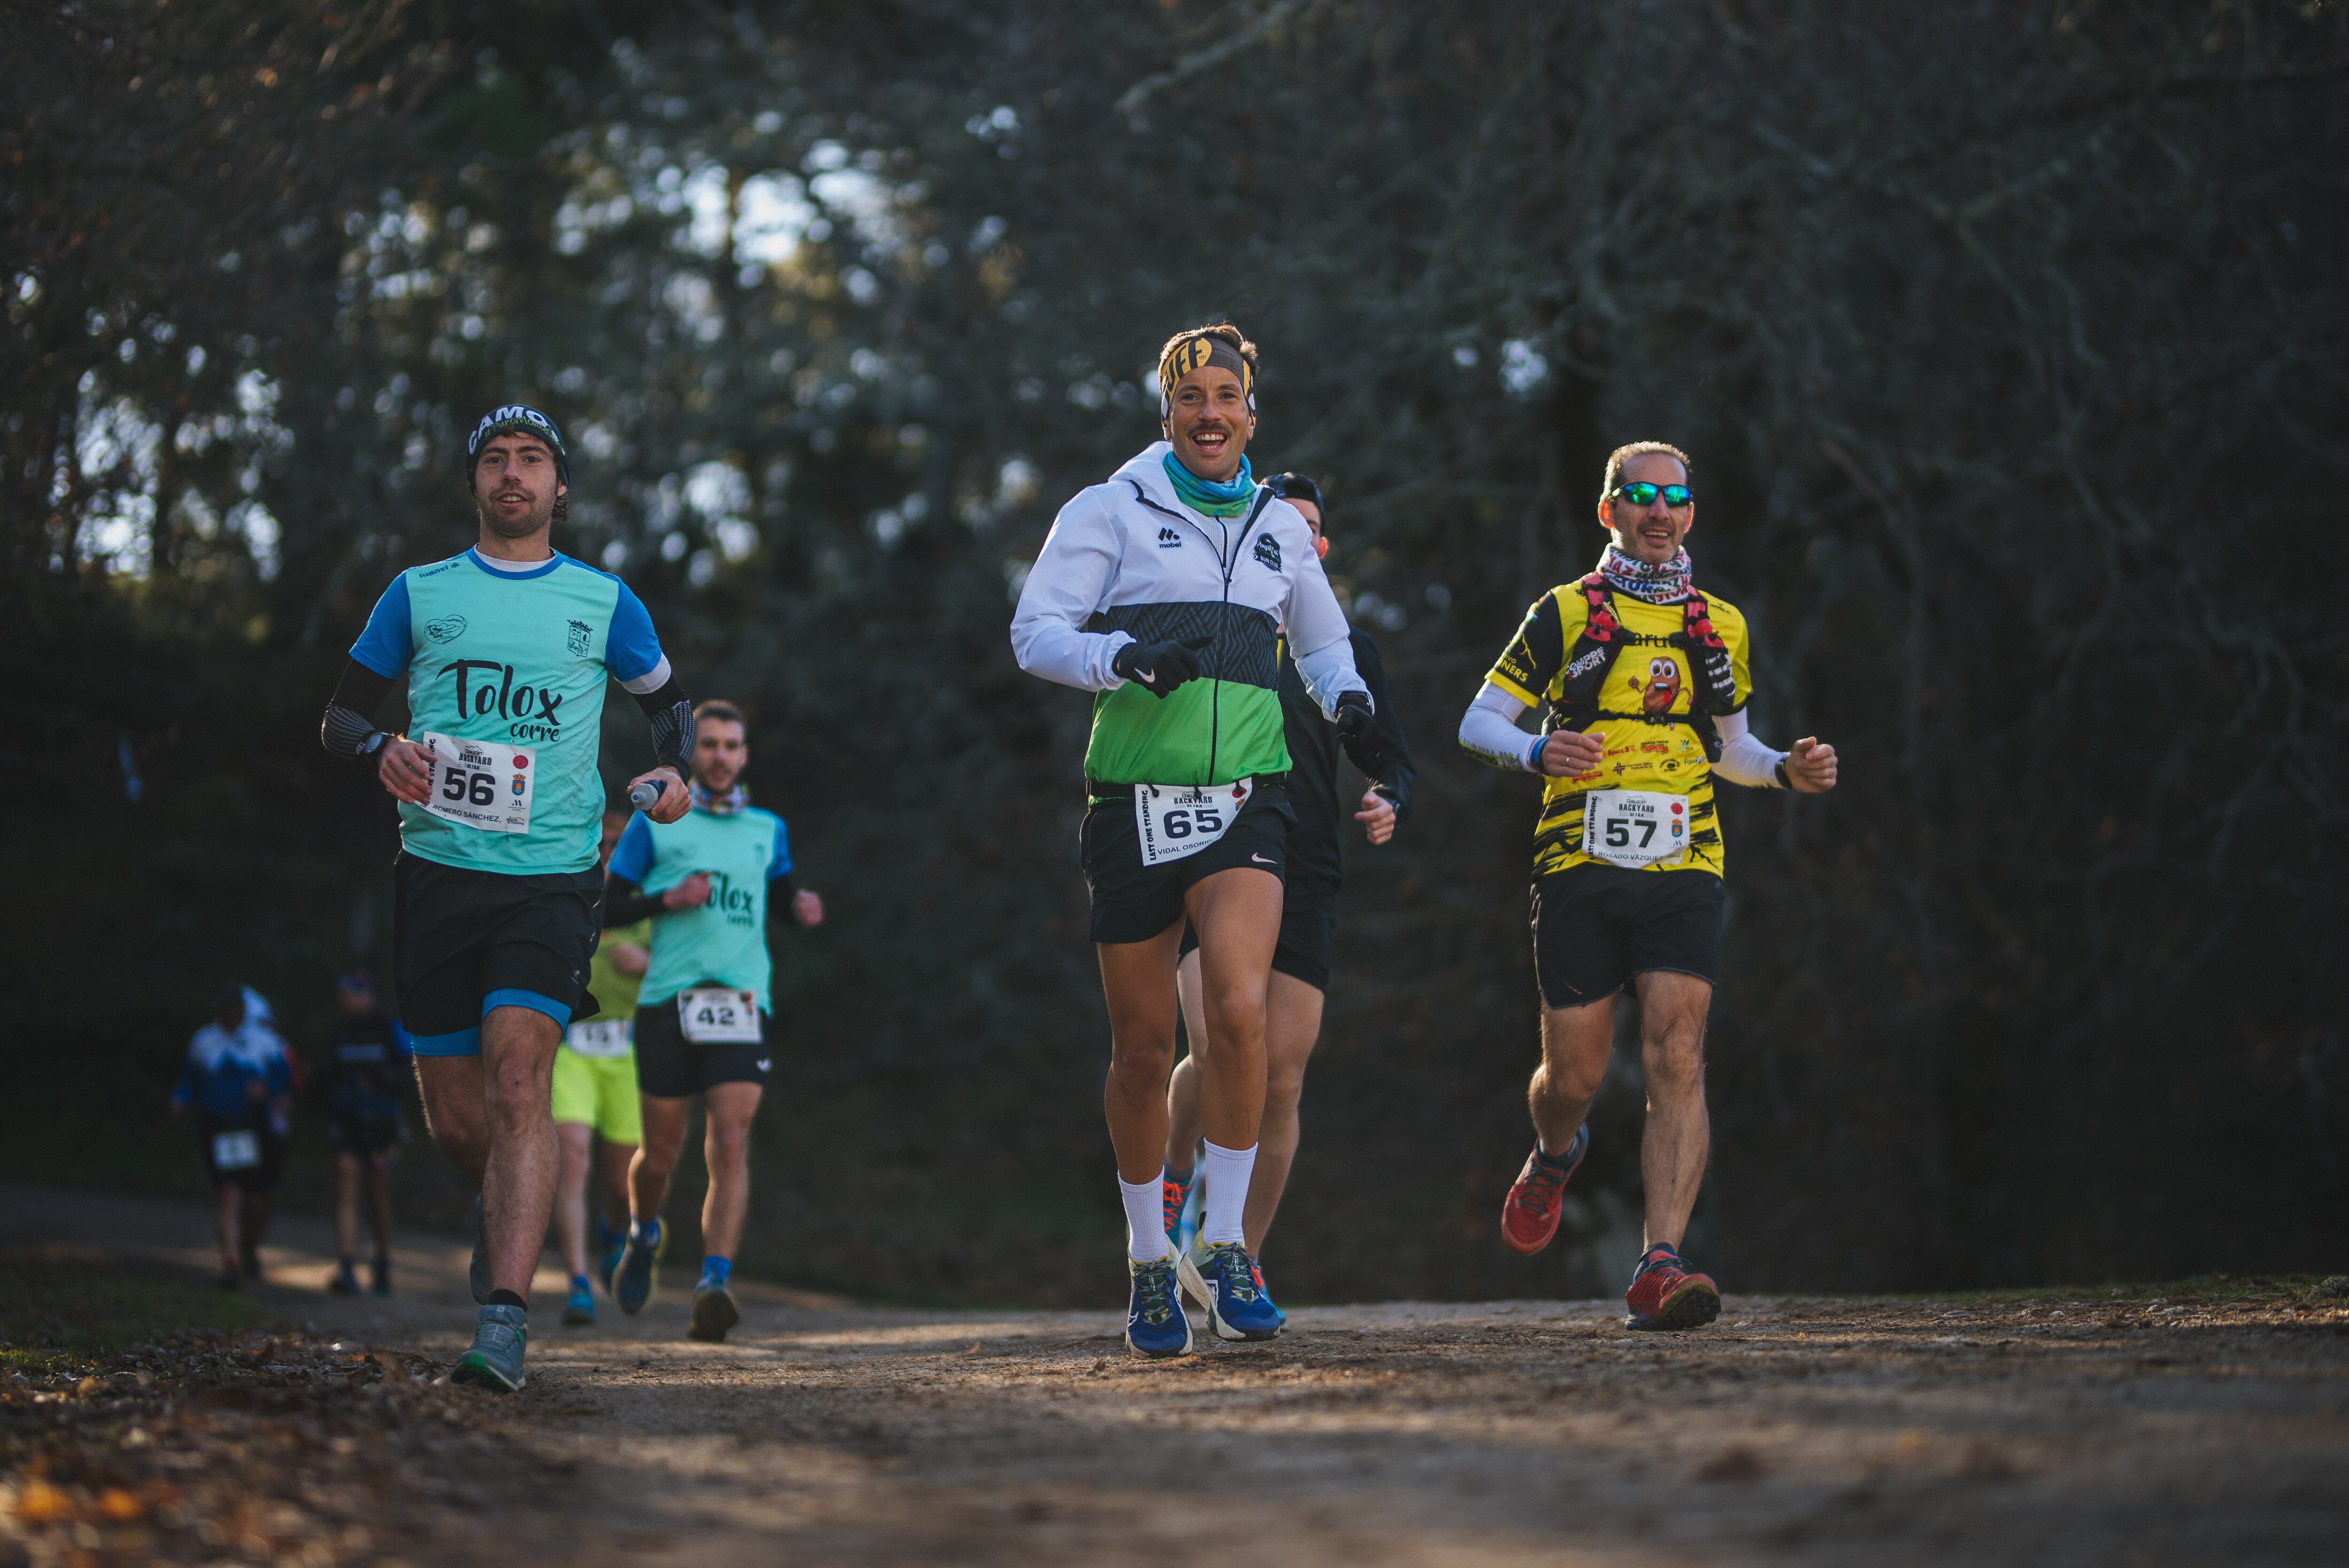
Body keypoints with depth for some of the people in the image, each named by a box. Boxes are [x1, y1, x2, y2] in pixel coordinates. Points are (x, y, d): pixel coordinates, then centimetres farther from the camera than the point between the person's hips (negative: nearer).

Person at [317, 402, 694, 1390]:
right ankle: (509, 1213, 39)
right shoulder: (420, 594, 11)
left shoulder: (602, 601, 9)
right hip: (437, 871, 2)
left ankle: (504, 1318, -27)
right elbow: (342, 714, 14)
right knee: (454, 1118, 4)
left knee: (518, 1079, -21)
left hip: (550, 876, -2)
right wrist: (381, 751, -9)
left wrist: (674, 771, 2)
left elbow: (668, 699, 23)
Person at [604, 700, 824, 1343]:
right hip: (668, 1002, -1)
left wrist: (802, 907, 5)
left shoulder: (768, 829, 15)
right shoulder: (655, 823, 6)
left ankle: (715, 1284, -22)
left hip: (743, 1003, 1)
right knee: (661, 1153, 5)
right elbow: (608, 906, 6)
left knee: (731, 1146, -15)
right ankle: (644, 1235, 37)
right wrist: (668, 900, -11)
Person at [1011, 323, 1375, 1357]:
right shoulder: (1109, 512, 3)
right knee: (1143, 1050, 4)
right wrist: (1124, 659, -22)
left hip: (1245, 804, 1)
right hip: (1136, 804, -1)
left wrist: (1346, 695, 9)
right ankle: (1148, 1263, 21)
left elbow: (1322, 640, 30)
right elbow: (1035, 633, -4)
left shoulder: (1279, 526, 15)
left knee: (1239, 1011, -22)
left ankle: (1222, 1247, -10)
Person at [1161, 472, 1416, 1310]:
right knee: (1219, 1050, -21)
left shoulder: (1347, 649, 14)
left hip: (1306, 884, 2)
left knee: (1282, 1083, -3)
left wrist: (1387, 805, -7)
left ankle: (1245, 1259, 10)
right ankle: (1174, 1172, 10)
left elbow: (1390, 755, 15)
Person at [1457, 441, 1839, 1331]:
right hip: (1579, 866, -1)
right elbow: (1478, 724, 5)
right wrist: (1535, 753, -16)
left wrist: (1787, 771, 7)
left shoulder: (1719, 627, 15)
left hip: (1683, 868, 1)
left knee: (1677, 1059, -15)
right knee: (1574, 1078, 3)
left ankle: (1659, 1270, -22)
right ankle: (1555, 1155, 40)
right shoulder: (1564, 615, 6)